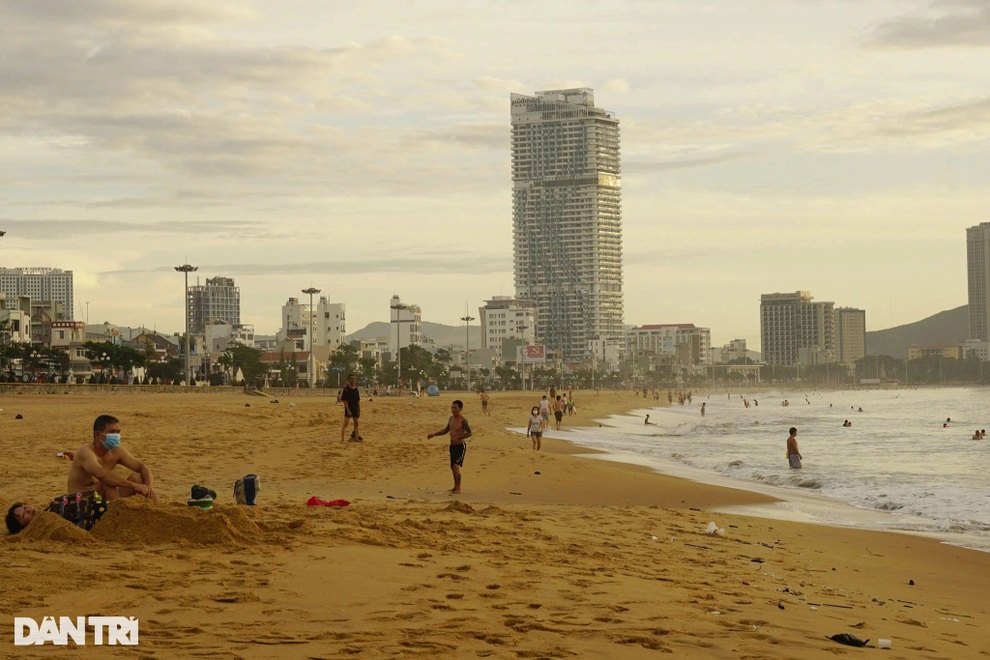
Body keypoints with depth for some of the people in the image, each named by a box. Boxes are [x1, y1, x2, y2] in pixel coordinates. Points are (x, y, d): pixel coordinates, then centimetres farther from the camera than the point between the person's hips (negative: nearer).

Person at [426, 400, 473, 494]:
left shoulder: (463, 421, -15)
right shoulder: (451, 418, 9)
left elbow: (469, 433, -18)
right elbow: (445, 430, 20)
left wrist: (458, 437, -31)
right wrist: (434, 434, 11)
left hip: (460, 446, -8)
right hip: (452, 446, 8)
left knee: (456, 466, -16)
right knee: (452, 467, 15)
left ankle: (458, 489, -11)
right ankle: (456, 486, 30)